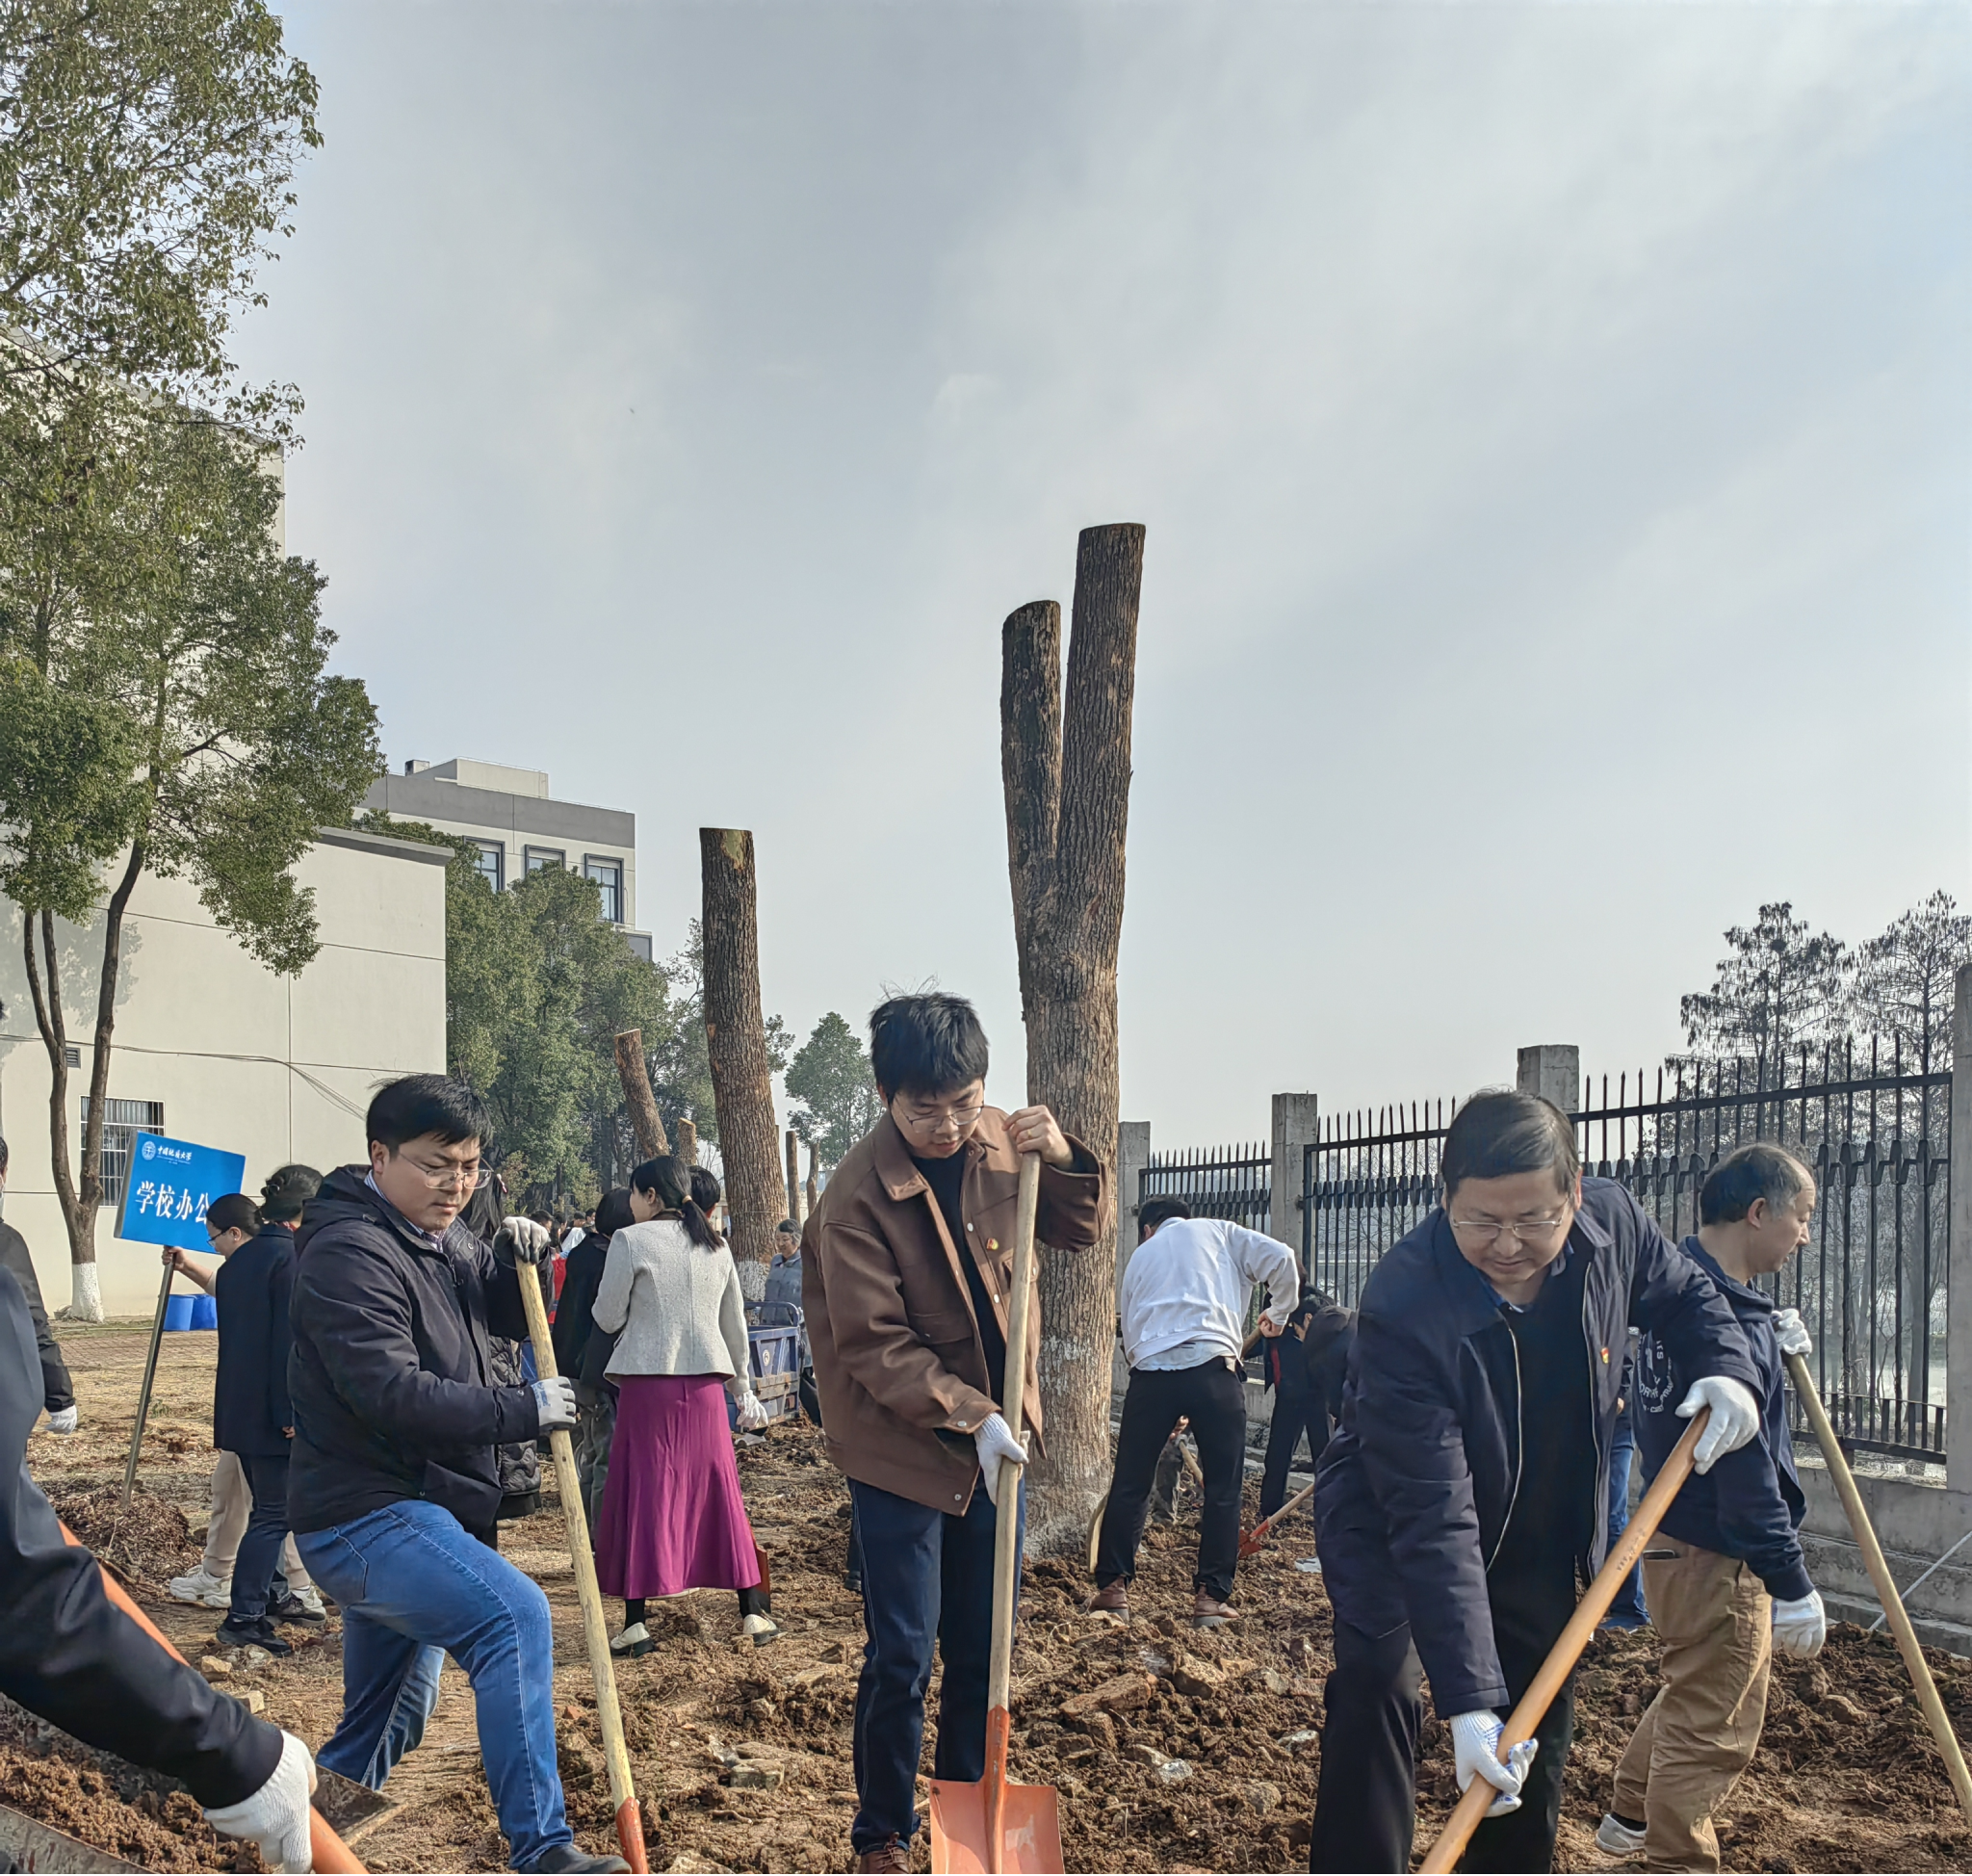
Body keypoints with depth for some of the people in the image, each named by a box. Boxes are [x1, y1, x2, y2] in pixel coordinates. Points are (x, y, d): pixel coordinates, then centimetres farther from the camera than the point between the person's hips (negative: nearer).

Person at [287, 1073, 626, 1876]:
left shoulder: (445, 1239, 12)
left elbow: (511, 1318, 22)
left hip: (409, 1514, 10)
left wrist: (523, 1266, 0)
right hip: (363, 1516, -10)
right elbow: (392, 1391, -26)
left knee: (383, 1733, 19)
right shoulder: (349, 1252, -17)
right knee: (514, 1614, -27)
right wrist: (521, 1411, -20)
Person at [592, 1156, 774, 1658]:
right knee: (718, 1491, 11)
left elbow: (608, 1318, -3)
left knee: (643, 1491, 2)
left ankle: (635, 1622, 2)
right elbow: (735, 1324, 14)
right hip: (706, 1382, 4)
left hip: (647, 1382, -4)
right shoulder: (716, 1245, 9)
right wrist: (743, 1389, 23)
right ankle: (752, 1613, 13)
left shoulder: (630, 1241, -6)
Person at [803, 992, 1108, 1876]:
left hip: (994, 1437, 5)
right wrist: (970, 1416, -27)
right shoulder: (856, 1196, -20)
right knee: (902, 1654, 0)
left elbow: (1080, 1230, 8)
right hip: (900, 1446, -5)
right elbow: (875, 1346, -20)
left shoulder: (999, 1142, -4)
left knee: (983, 1646, 14)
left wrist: (1064, 1158, -12)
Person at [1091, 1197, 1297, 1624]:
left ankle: (1112, 1586, 17)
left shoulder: (1141, 1256, 26)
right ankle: (1211, 1597, 7)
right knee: (1223, 1488, 8)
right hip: (1212, 1367, -2)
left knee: (1129, 1484, 14)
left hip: (1150, 1371, 2)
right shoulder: (1219, 1232, 18)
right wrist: (1278, 1313, 20)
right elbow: (1280, 1259, 4)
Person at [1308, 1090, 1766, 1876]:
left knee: (1540, 1725, 11)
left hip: (1537, 1537, 5)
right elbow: (1434, 1523, -38)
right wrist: (1469, 1699, -41)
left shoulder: (1613, 1222, -21)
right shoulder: (1402, 1308, -38)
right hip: (1389, 1528, -5)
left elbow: (1682, 1293, 5)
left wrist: (1726, 1367, -17)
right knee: (1378, 1684, -25)